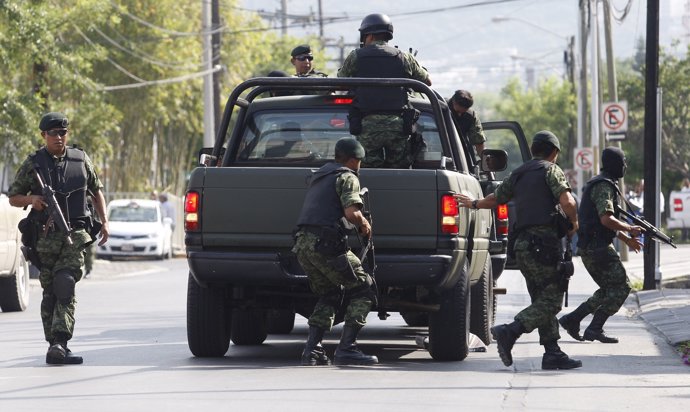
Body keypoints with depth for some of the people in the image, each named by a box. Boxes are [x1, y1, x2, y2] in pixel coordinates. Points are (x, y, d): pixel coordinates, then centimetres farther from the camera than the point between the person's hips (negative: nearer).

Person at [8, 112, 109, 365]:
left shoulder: (81, 160, 11)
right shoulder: (32, 164, 5)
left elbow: (96, 191, 22)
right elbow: (13, 198, 10)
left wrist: (104, 221, 12)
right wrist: (31, 199, -11)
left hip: (75, 235, 0)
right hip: (45, 237, 0)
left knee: (65, 286, -14)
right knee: (50, 293, 2)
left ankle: (59, 344, -21)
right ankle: (55, 344, 9)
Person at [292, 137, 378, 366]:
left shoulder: (319, 176, 26)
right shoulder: (347, 177, -1)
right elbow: (351, 213, -17)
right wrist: (364, 224, 4)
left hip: (303, 244, 8)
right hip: (325, 244, -8)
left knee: (329, 295, 21)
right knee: (363, 291, 0)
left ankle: (312, 350, 9)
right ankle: (346, 349, -10)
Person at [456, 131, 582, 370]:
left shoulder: (518, 175, 19)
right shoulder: (551, 170, -2)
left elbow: (495, 199, 34)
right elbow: (567, 202, -17)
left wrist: (474, 204, 54)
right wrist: (574, 222, 2)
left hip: (523, 244, 8)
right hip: (543, 241, -8)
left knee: (543, 300, 9)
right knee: (551, 300, -10)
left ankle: (553, 353, 4)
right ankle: (509, 332, -23)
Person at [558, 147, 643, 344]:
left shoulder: (601, 184, 20)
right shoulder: (604, 186, -14)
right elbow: (606, 220, -25)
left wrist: (626, 239, 25)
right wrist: (630, 229, -12)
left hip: (590, 247, 10)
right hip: (598, 248, -10)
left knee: (609, 290, 15)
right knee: (621, 287, -7)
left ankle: (572, 319, 12)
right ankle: (595, 328, -10)